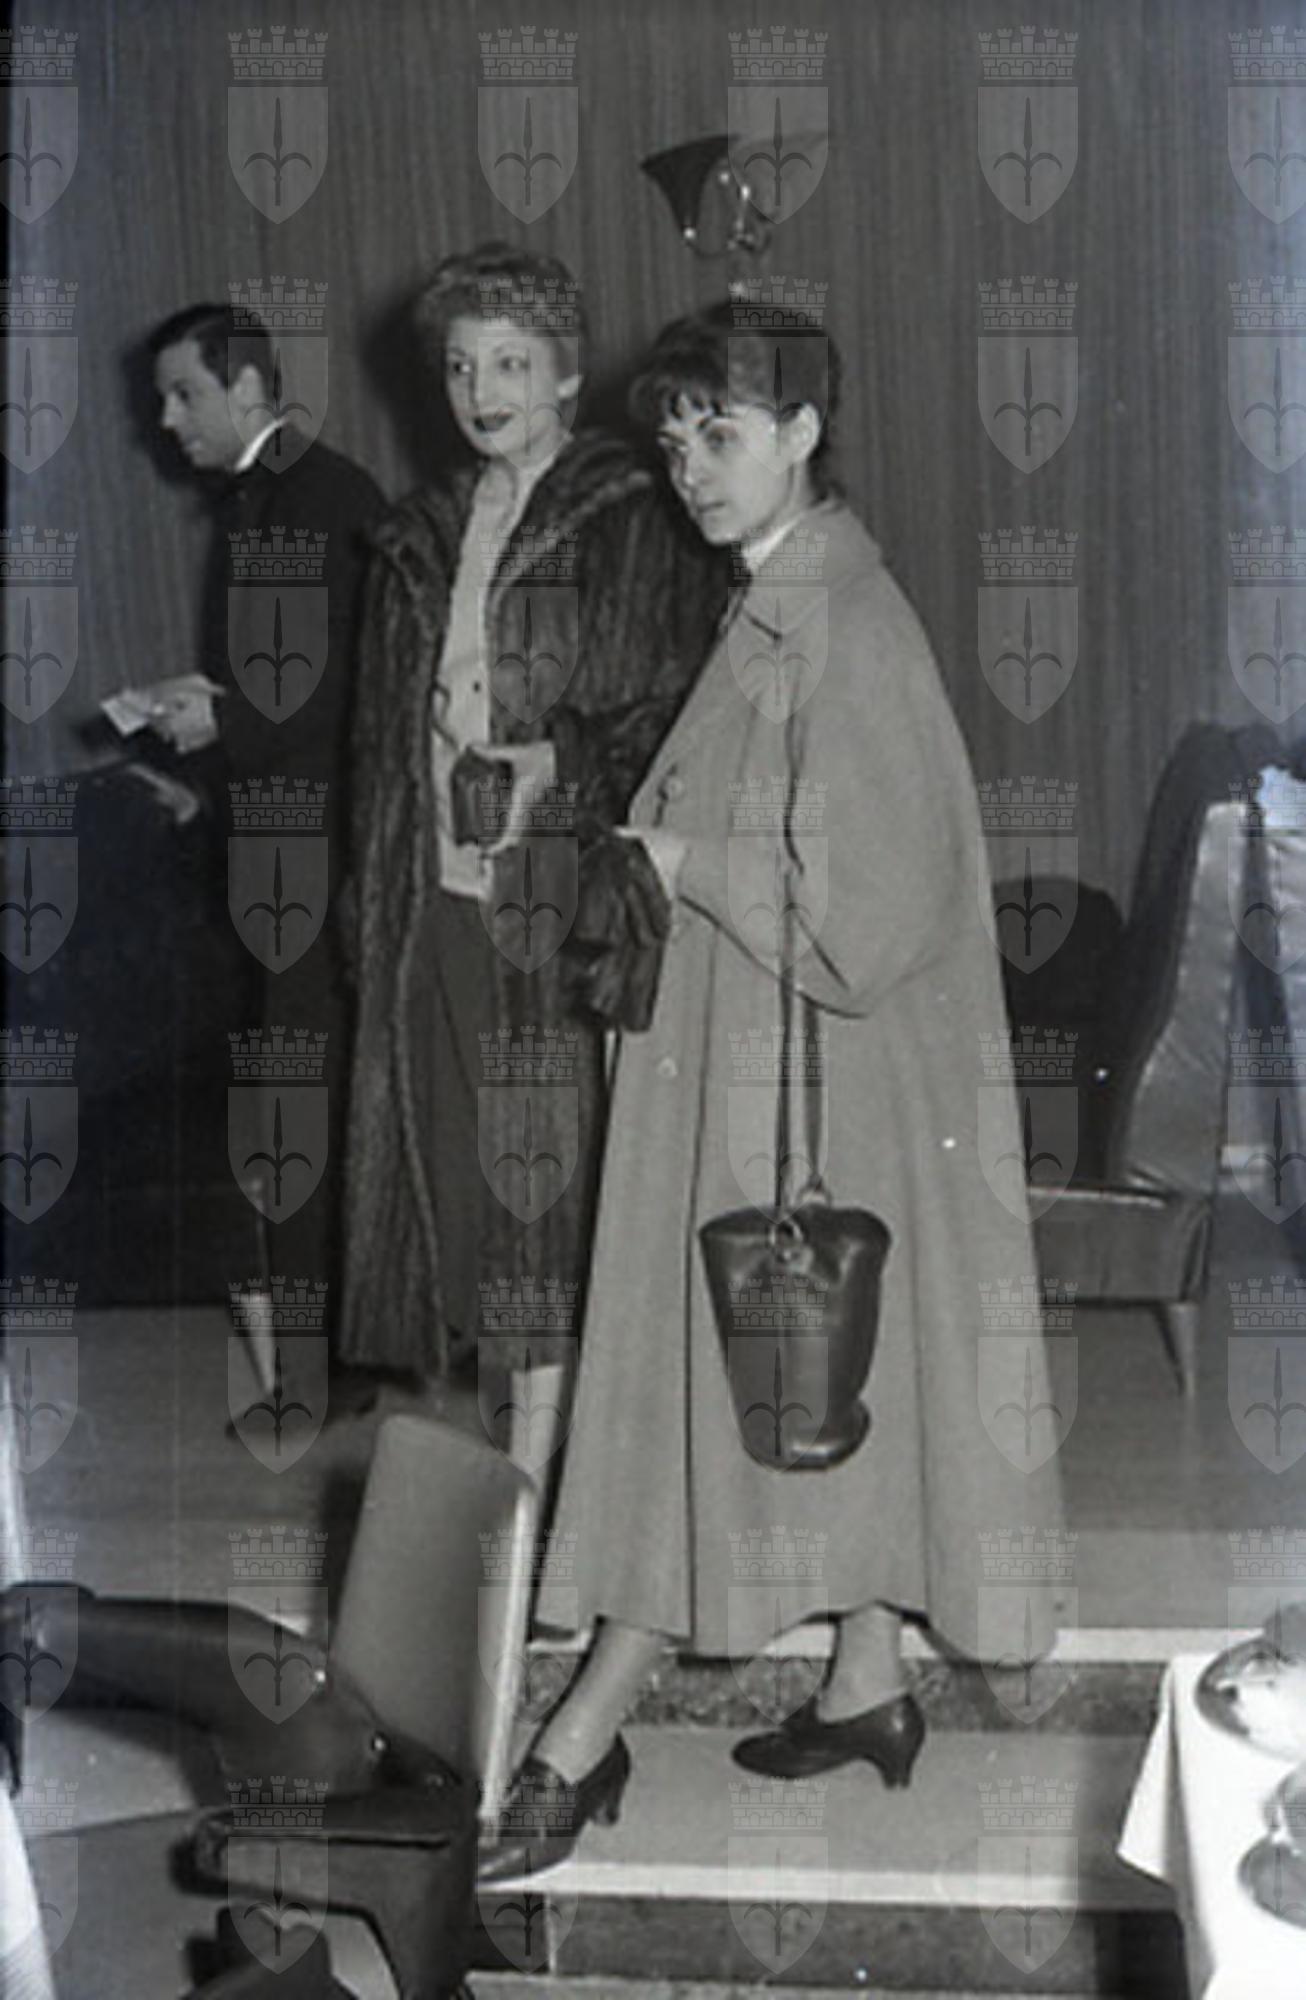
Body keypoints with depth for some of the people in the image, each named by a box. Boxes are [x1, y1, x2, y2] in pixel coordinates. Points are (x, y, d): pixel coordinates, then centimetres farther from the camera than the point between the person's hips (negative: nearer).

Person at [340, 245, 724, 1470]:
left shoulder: (631, 523, -3)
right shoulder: (423, 539, 16)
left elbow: (678, 715, -6)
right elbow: (387, 736, 18)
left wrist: (562, 757, -19)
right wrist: (376, 900, 13)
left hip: (560, 900, -6)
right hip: (442, 897, 6)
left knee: (541, 1175, -5)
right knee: (459, 1168, 8)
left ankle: (527, 1492, 1)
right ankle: (504, 1466, 19)